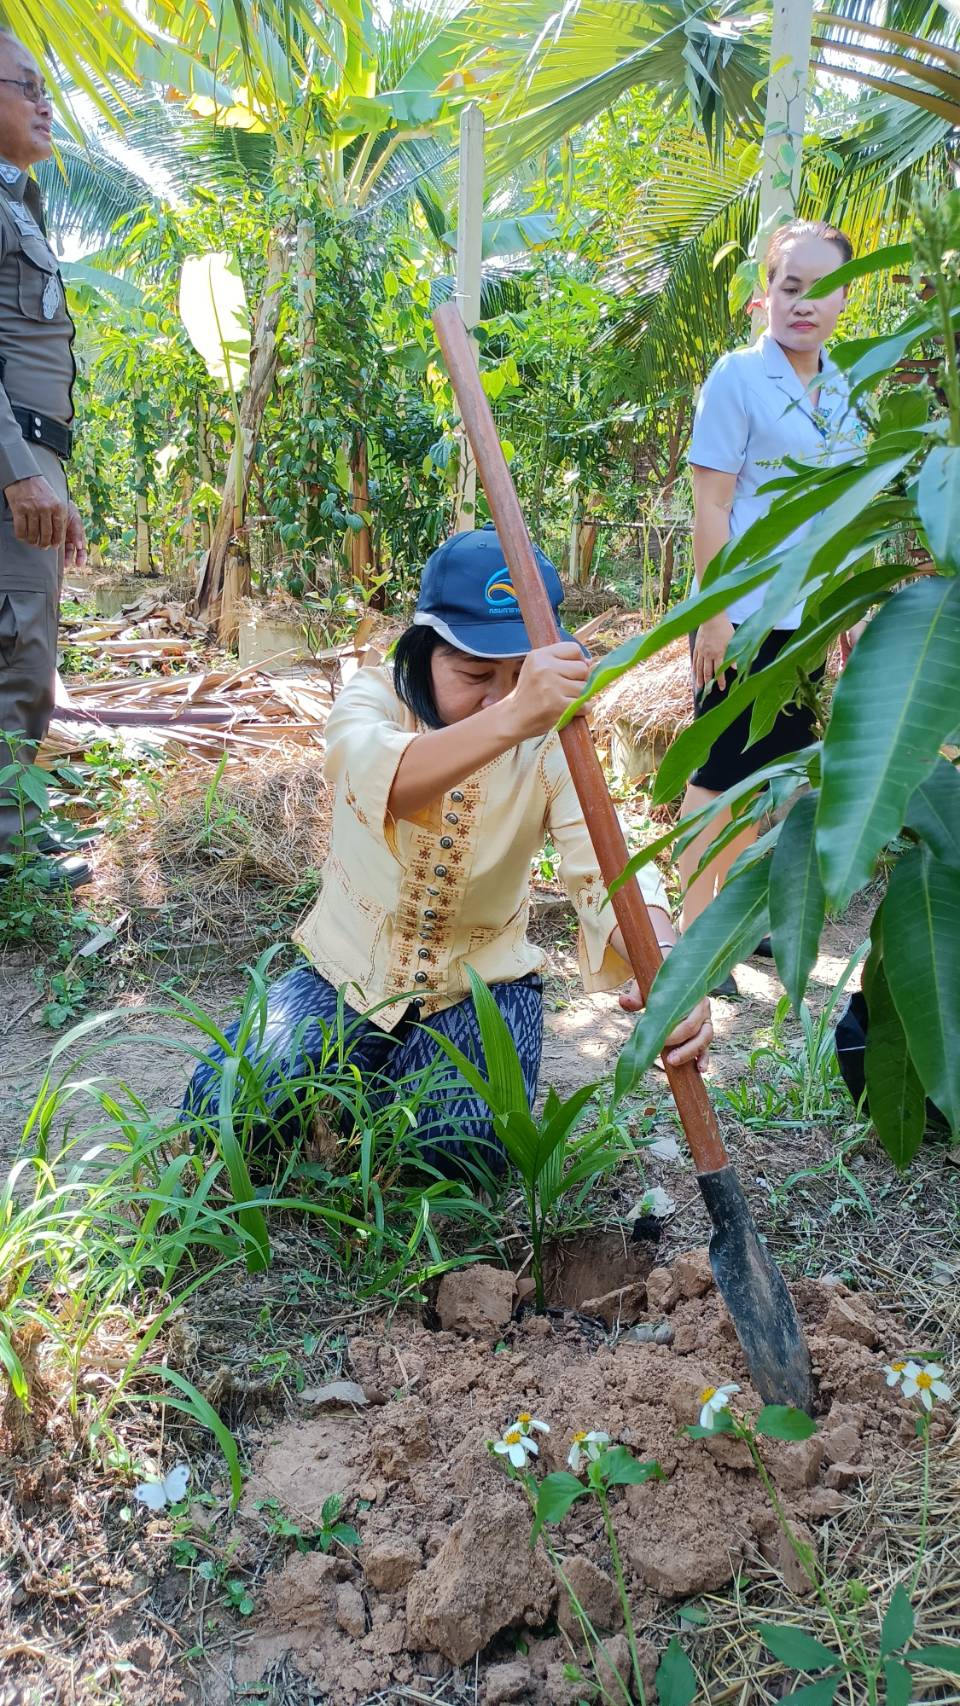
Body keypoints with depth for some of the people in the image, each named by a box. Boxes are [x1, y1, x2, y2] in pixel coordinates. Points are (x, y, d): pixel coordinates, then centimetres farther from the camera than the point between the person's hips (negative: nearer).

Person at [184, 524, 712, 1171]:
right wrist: (508, 719, -62)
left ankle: (399, 1072, 11)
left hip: (482, 978, 0)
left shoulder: (551, 742, -14)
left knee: (472, 1141, -24)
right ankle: (375, 1062, 13)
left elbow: (604, 864, -29)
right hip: (352, 969, 0)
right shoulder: (374, 699, -17)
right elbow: (380, 778, -43)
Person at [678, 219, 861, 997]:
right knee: (721, 774, 0)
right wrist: (713, 613, -17)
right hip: (746, 614, -7)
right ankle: (694, 931, 12)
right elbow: (711, 504, -12)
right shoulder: (738, 376, -9)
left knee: (774, 770, 14)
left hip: (809, 616, 7)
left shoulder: (841, 390, 10)